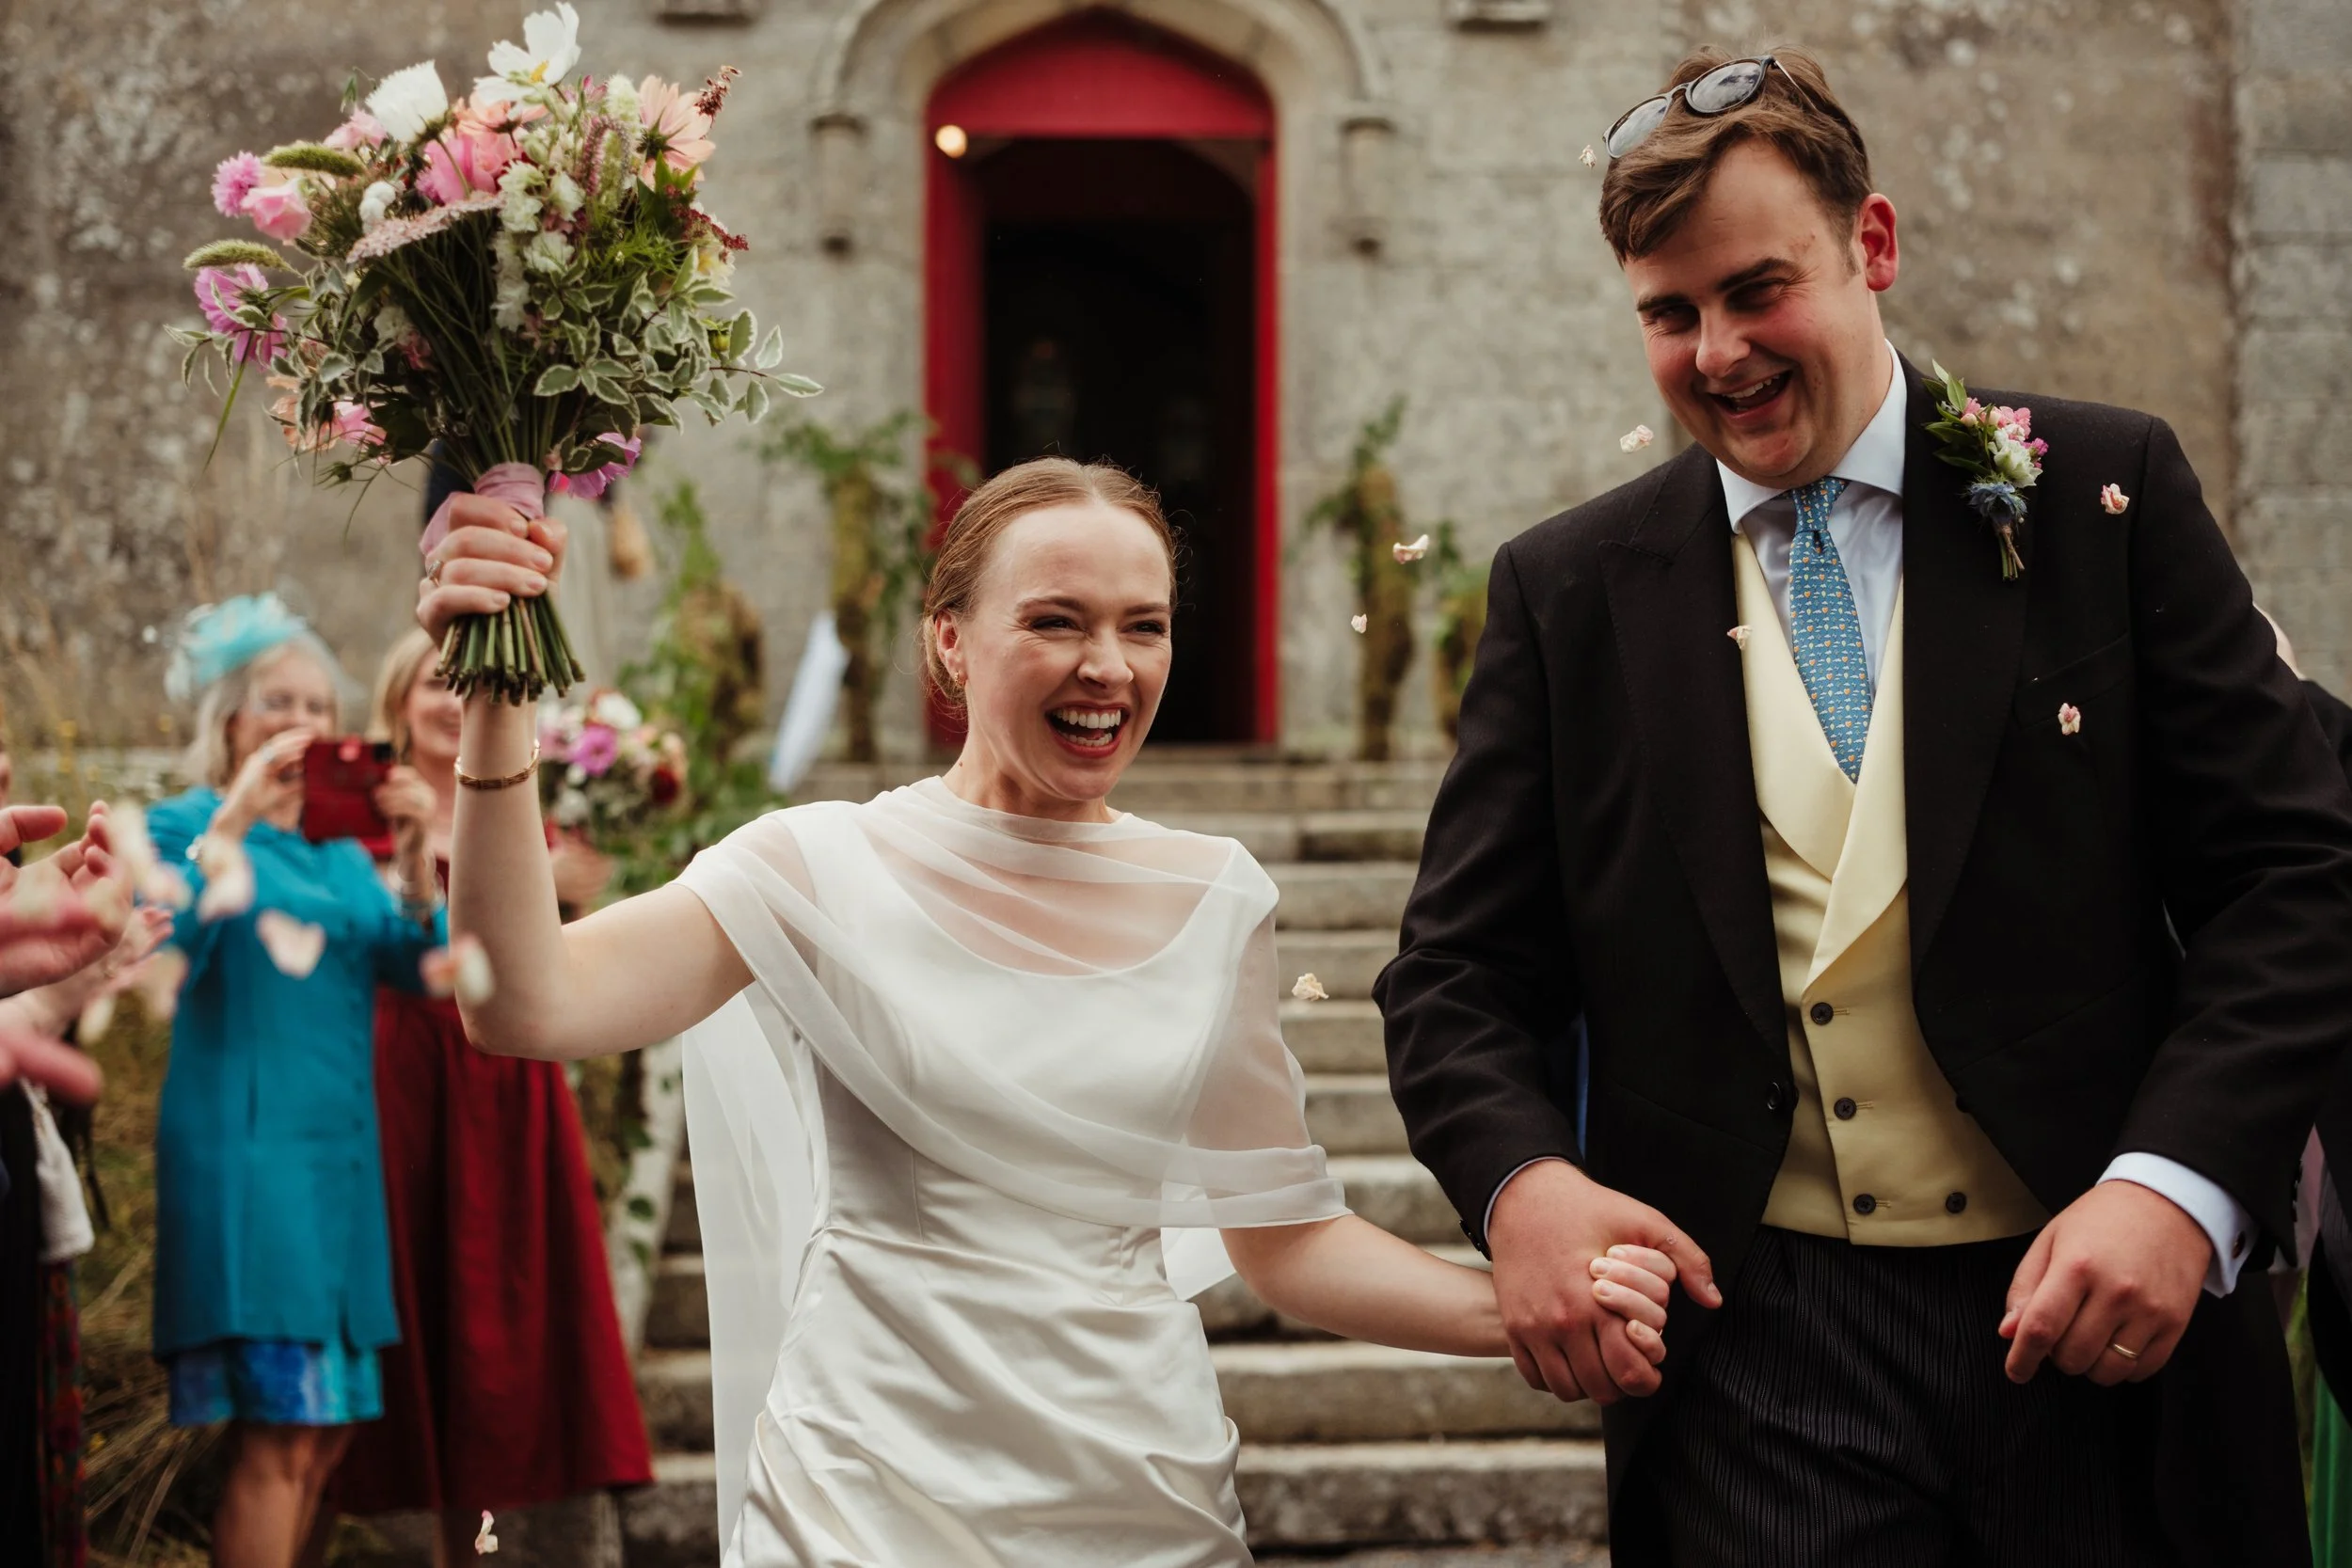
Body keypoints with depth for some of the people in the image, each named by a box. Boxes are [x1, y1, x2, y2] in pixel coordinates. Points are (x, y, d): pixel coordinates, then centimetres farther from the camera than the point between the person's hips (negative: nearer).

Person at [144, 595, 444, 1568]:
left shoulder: (340, 849, 17)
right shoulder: (185, 827, 1)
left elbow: (413, 966, 5)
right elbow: (164, 948, -18)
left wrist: (413, 855, -10)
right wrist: (235, 817, -22)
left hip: (342, 1150, 7)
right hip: (242, 1148, -7)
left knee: (328, 1425, 7)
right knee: (280, 1428, -13)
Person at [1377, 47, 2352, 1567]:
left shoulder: (2101, 493, 2)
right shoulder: (1570, 589, 6)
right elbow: (1462, 974, 6)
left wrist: (2181, 1184, -15)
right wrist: (1524, 1182, -14)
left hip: (2110, 1328, 0)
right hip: (1756, 1364, 1)